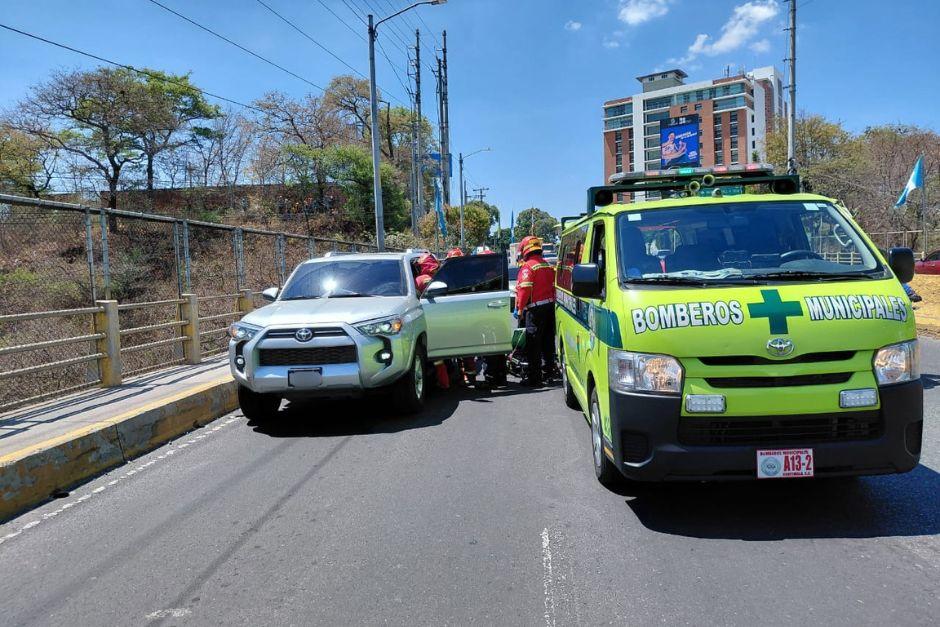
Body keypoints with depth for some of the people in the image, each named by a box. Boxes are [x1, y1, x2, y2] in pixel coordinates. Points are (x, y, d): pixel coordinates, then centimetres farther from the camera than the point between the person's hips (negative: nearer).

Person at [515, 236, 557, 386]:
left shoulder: (528, 266, -12)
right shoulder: (548, 265, 11)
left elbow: (524, 289, -17)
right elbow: (553, 286, 14)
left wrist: (520, 308, -9)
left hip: (535, 308, -8)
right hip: (550, 305, 8)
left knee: (533, 343, -4)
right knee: (547, 340, 18)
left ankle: (533, 377, -3)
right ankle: (548, 370, 29)